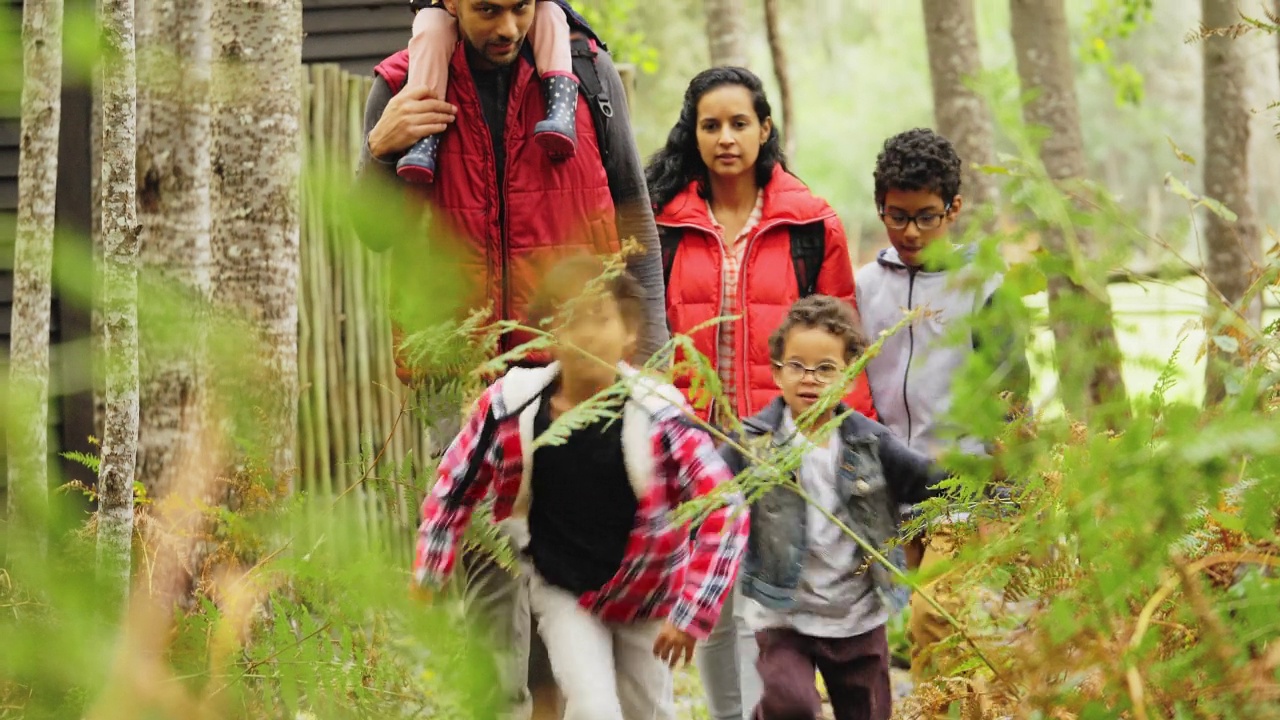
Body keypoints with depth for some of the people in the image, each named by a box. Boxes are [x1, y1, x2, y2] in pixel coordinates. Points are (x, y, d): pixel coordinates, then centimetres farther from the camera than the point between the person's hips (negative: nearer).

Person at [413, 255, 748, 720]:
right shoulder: (511, 404, -20)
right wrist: (428, 578, -2)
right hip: (561, 590, 0)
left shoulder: (656, 414, -25)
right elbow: (455, 488, -4)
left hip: (643, 593, 0)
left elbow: (725, 510, -23)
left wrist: (693, 612, -24)